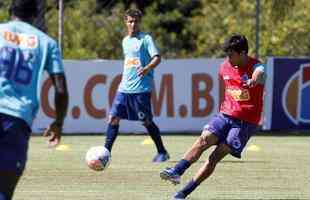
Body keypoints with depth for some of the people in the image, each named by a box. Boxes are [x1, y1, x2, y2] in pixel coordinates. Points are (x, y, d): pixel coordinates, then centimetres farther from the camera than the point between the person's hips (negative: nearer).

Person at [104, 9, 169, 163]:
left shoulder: (145, 39, -4)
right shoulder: (125, 41, 17)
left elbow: (157, 58, -15)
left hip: (141, 88, -6)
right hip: (124, 87, 6)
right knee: (113, 118, -3)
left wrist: (147, 68, -33)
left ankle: (162, 152, 12)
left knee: (146, 121, -2)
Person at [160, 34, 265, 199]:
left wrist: (254, 80, -65)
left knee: (216, 156, -13)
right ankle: (176, 172, -35)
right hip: (225, 115, 5)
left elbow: (259, 74, -41)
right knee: (204, 140, -22)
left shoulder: (255, 66, -14)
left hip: (246, 122, -5)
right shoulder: (225, 67, 5)